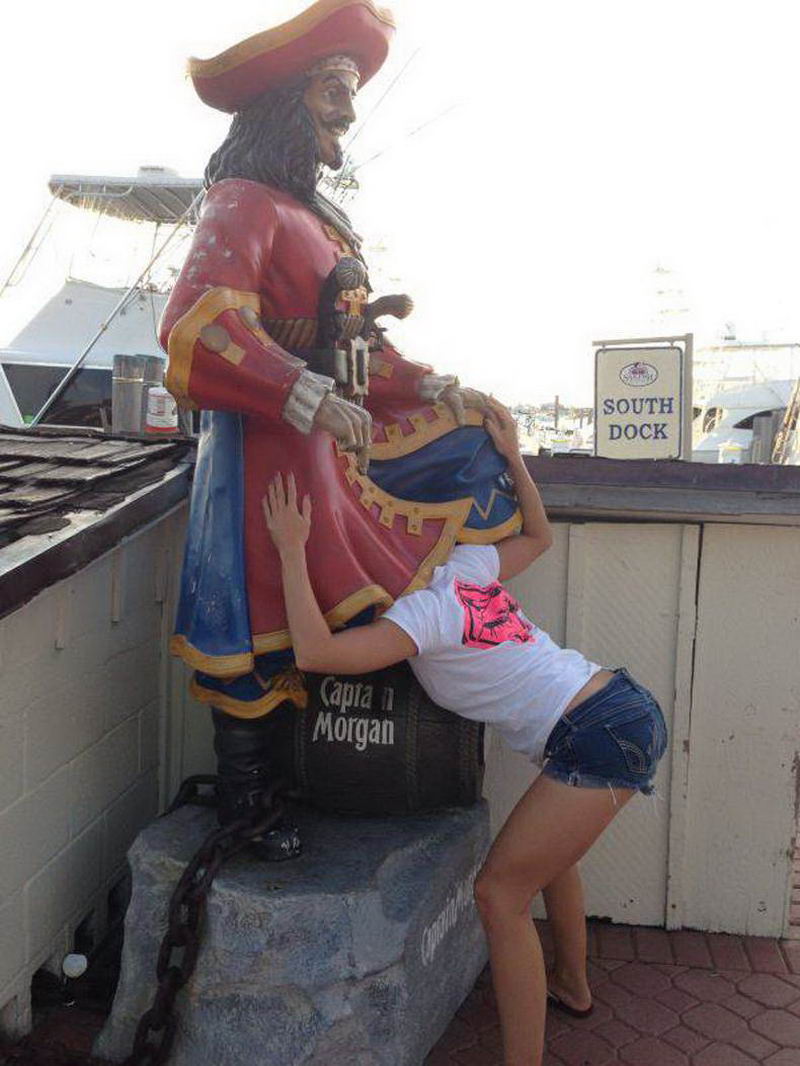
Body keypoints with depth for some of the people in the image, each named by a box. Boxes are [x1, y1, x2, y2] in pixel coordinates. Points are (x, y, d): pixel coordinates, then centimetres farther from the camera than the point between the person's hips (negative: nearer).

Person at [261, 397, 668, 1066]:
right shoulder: (467, 566, 10)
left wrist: (292, 549, -18)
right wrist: (513, 455, 22)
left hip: (600, 739, -10)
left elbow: (315, 652, -23)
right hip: (632, 711, 10)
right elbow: (539, 536, 28)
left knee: (500, 892, -3)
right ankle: (571, 985, 51)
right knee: (548, 849, 29)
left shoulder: (422, 612, -12)